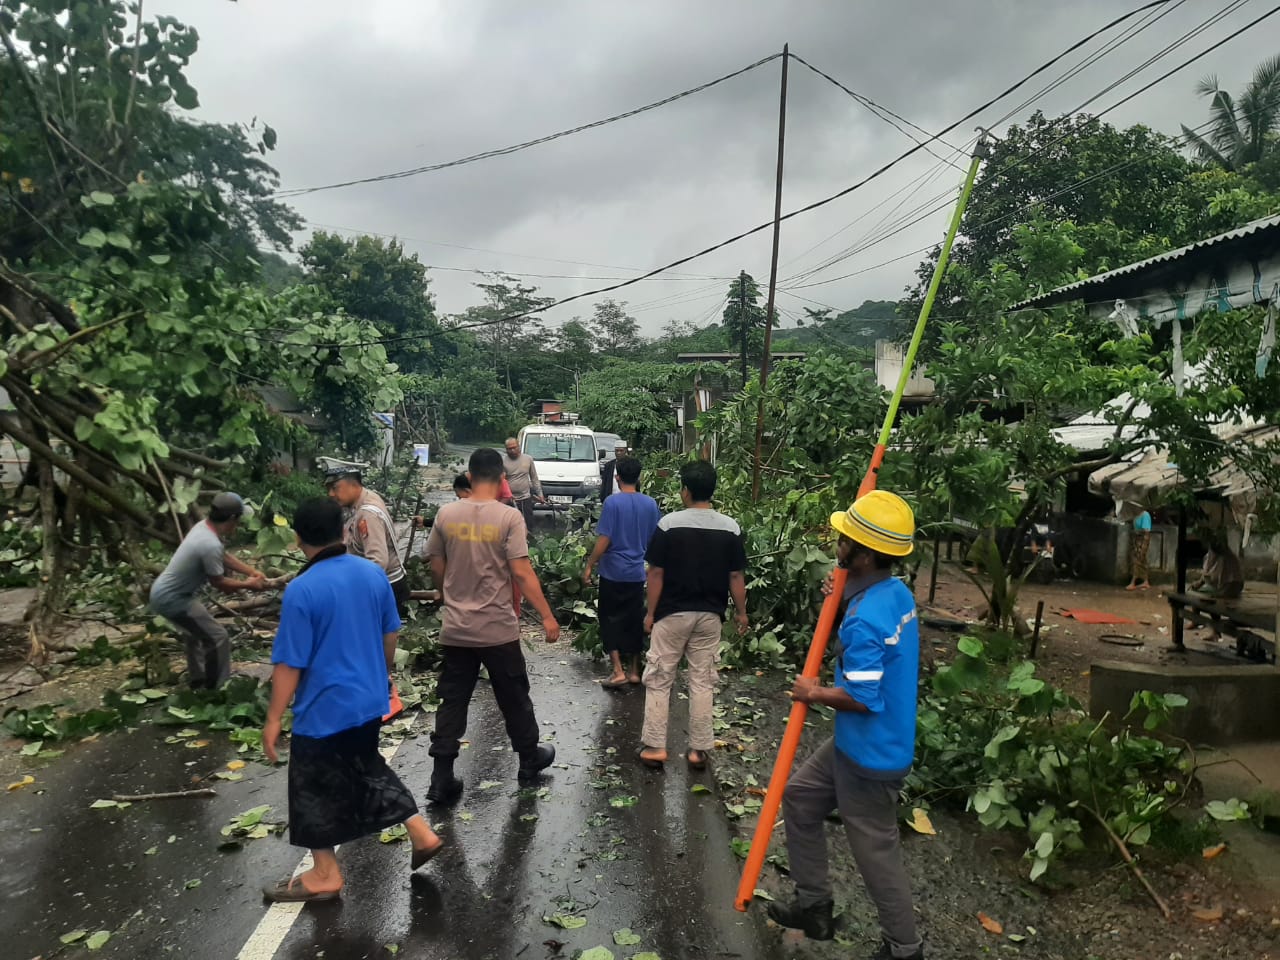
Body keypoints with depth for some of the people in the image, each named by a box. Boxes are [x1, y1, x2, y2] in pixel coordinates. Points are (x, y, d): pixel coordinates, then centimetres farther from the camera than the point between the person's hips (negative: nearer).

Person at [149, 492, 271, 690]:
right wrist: (248, 584, -2)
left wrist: (252, 572, 8)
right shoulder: (211, 545, -30)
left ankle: (198, 680, 41)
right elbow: (219, 583, -16)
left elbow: (225, 557, 14)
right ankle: (216, 688, 7)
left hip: (164, 592, 10)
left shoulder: (203, 527, 0)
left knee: (197, 630, 28)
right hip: (170, 599, -10)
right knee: (217, 637, -4)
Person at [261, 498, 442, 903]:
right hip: (370, 700, 7)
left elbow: (290, 663, -18)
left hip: (324, 709, -6)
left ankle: (325, 875, 29)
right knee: (367, 768, 26)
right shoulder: (374, 574, -3)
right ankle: (422, 834, 26)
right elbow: (389, 636, 8)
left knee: (314, 790, 13)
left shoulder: (302, 589, -21)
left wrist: (273, 719, -8)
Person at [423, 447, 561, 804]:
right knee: (514, 698, 15)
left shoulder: (446, 515, -2)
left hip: (456, 629, 3)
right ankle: (529, 759, 32)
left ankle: (441, 779, 12)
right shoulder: (509, 517, -13)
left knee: (452, 702, 10)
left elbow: (436, 567, 7)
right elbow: (522, 572, -17)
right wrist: (547, 616, -10)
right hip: (498, 629, -3)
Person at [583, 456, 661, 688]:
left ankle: (618, 671, 1)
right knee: (634, 620, 13)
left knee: (611, 619, 6)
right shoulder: (650, 504, 1)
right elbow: (656, 539, 9)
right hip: (637, 573, 4)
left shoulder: (613, 502, -13)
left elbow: (604, 540, -15)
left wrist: (589, 567, -6)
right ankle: (634, 670, 20)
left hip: (613, 572, -4)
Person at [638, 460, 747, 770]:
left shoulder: (669, 523, -12)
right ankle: (699, 749, 18)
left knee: (658, 680, 10)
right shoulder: (731, 528, -5)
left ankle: (654, 747, 13)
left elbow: (656, 573, -9)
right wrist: (741, 612, 13)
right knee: (703, 682, 11)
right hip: (709, 615, 3)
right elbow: (736, 575, 0)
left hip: (672, 614, -2)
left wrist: (650, 612, 1)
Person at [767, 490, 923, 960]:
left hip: (871, 756, -10)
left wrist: (815, 694, -12)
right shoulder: (898, 593, -1)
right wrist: (847, 597, 1)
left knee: (875, 850, 10)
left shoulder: (864, 620, -31)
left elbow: (863, 697, -30)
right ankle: (813, 905, 34)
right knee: (799, 797, 20)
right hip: (854, 744, 10)